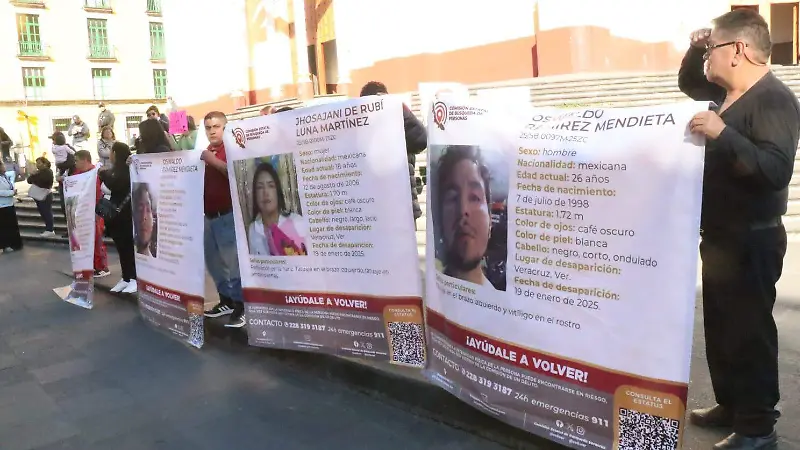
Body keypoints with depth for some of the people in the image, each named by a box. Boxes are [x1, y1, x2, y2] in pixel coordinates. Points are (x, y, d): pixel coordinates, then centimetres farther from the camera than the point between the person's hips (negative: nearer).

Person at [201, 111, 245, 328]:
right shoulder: (203, 153, 13)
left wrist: (214, 161, -26)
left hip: (228, 214, -7)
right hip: (209, 216, 8)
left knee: (233, 261, -5)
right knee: (214, 261, 13)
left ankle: (241, 307, 2)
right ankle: (226, 301, 26)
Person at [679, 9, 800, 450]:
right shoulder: (727, 93, 9)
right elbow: (688, 83, 28)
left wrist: (723, 135, -35)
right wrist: (694, 50, 9)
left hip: (751, 240, -9)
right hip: (720, 235, 10)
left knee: (747, 331, 0)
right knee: (720, 327, 18)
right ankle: (730, 405, 32)